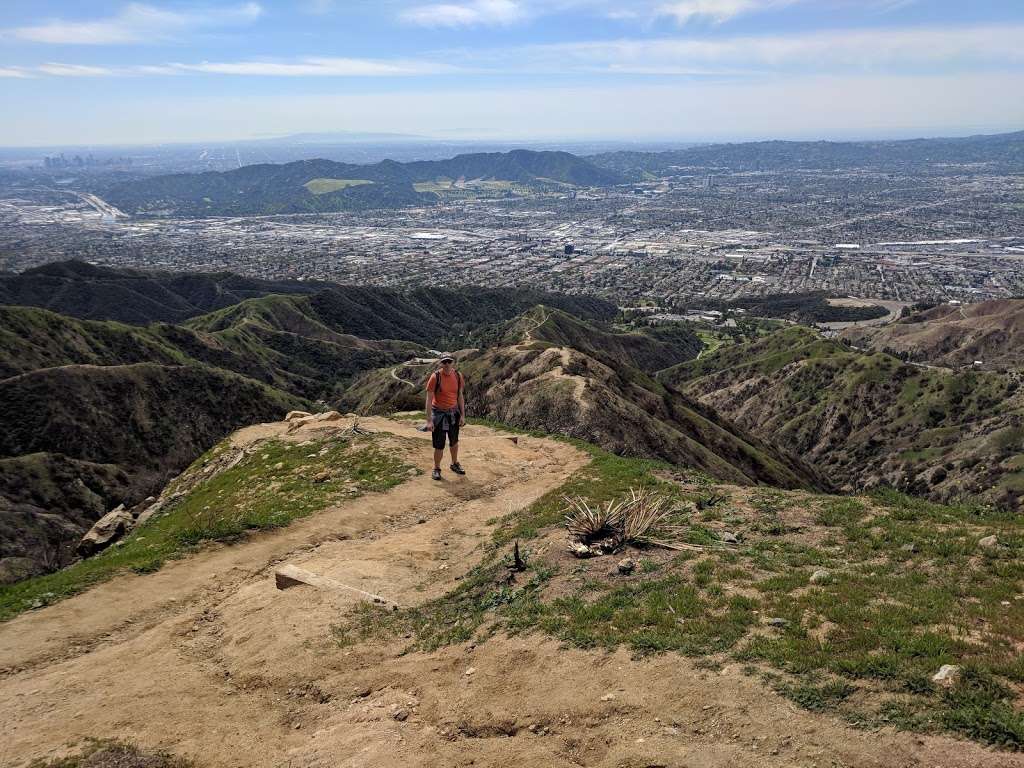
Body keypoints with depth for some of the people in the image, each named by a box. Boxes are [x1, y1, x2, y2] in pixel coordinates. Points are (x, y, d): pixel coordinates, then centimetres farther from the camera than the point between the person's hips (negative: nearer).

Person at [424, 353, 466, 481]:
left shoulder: (458, 376, -6)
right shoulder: (435, 377, -18)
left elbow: (460, 396, 5)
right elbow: (429, 399, -16)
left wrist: (462, 415, 2)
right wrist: (429, 420, -19)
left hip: (453, 412, 4)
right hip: (439, 413, -4)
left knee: (454, 441, 20)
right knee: (439, 445, 0)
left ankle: (454, 464, 41)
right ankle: (436, 469, 21)